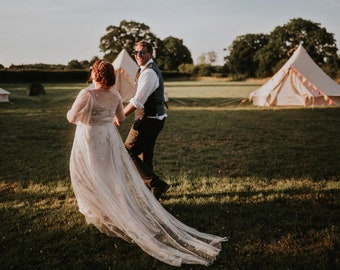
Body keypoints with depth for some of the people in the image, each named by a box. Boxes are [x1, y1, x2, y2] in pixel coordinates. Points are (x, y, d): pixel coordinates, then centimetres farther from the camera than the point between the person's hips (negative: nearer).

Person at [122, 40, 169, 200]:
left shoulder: (149, 72, -18)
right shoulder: (151, 69, 16)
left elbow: (137, 101, -23)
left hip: (148, 120, -10)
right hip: (154, 118, 10)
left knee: (128, 153, -7)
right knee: (145, 155, 18)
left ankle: (156, 184, -8)